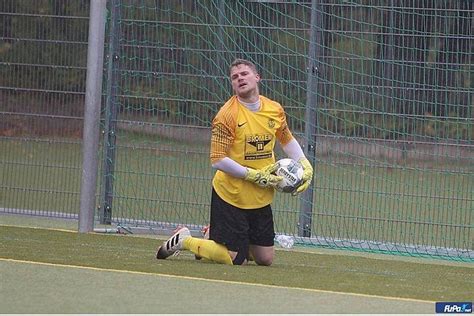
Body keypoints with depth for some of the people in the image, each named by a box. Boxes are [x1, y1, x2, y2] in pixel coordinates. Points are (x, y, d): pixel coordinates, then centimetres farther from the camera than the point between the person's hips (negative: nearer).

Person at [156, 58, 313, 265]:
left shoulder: (275, 110, 2)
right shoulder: (226, 116, -16)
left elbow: (287, 140, 22)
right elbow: (218, 160, -19)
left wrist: (305, 165, 7)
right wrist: (255, 175, -20)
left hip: (261, 199, 6)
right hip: (231, 196, -6)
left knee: (265, 259, 9)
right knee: (234, 260, -6)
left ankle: (218, 240, 33)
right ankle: (185, 241, 17)